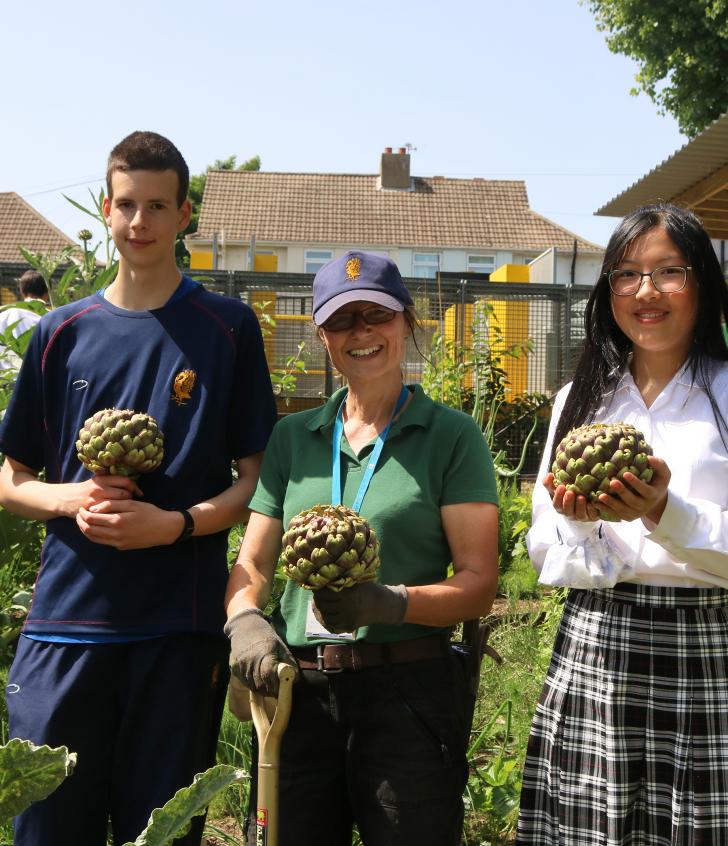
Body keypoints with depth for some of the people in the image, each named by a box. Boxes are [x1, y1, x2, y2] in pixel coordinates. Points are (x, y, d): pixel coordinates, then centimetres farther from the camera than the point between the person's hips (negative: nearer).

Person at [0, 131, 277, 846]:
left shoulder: (227, 327, 3)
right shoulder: (62, 333, 9)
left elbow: (257, 478, 2)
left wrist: (176, 523, -15)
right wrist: (74, 498, -8)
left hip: (179, 625, -2)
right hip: (66, 620, 2)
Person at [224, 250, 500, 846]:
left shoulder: (452, 435, 0)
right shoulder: (292, 437, 12)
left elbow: (478, 583, -5)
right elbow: (253, 562, 12)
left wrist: (391, 603, -22)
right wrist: (244, 619, -10)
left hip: (408, 690, -3)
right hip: (298, 688, 3)